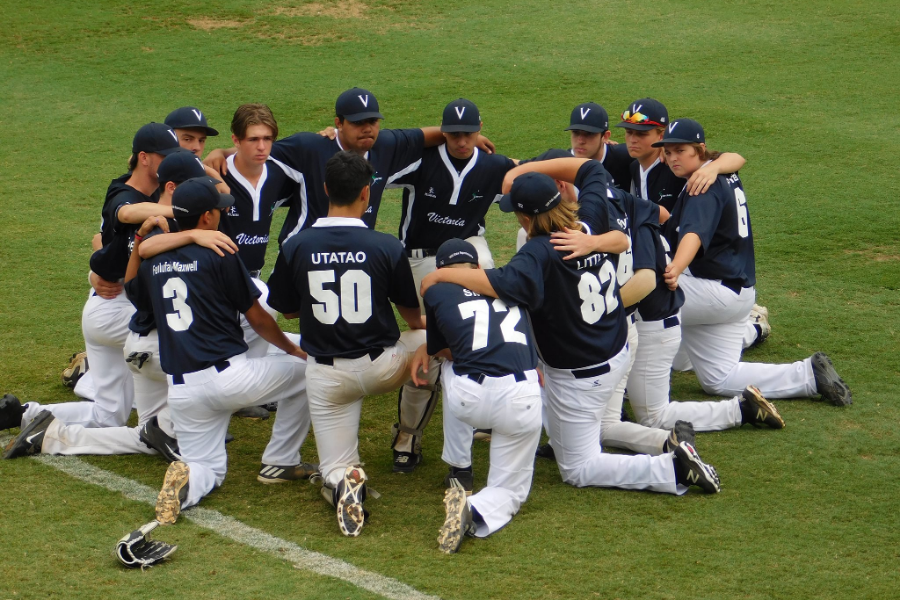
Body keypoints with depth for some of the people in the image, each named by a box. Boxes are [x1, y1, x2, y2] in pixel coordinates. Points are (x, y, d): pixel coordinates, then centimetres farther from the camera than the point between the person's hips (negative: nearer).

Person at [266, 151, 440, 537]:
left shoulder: (296, 248, -9)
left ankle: (341, 483, -25)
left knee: (333, 470, 14)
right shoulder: (387, 247, -12)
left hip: (326, 375, 1)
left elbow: (287, 310, 6)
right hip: (382, 367, -1)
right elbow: (413, 314, 4)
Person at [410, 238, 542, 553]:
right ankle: (477, 513, -16)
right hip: (522, 401, 1)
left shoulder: (436, 293, 11)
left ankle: (459, 472, 35)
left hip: (469, 399, -1)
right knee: (509, 487, 20)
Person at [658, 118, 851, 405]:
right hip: (737, 291, 10)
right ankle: (809, 374, 8)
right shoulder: (725, 175, 9)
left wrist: (676, 268, -56)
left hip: (717, 292, -10)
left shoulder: (704, 189, -18)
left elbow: (694, 232, -37)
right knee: (719, 380, 13)